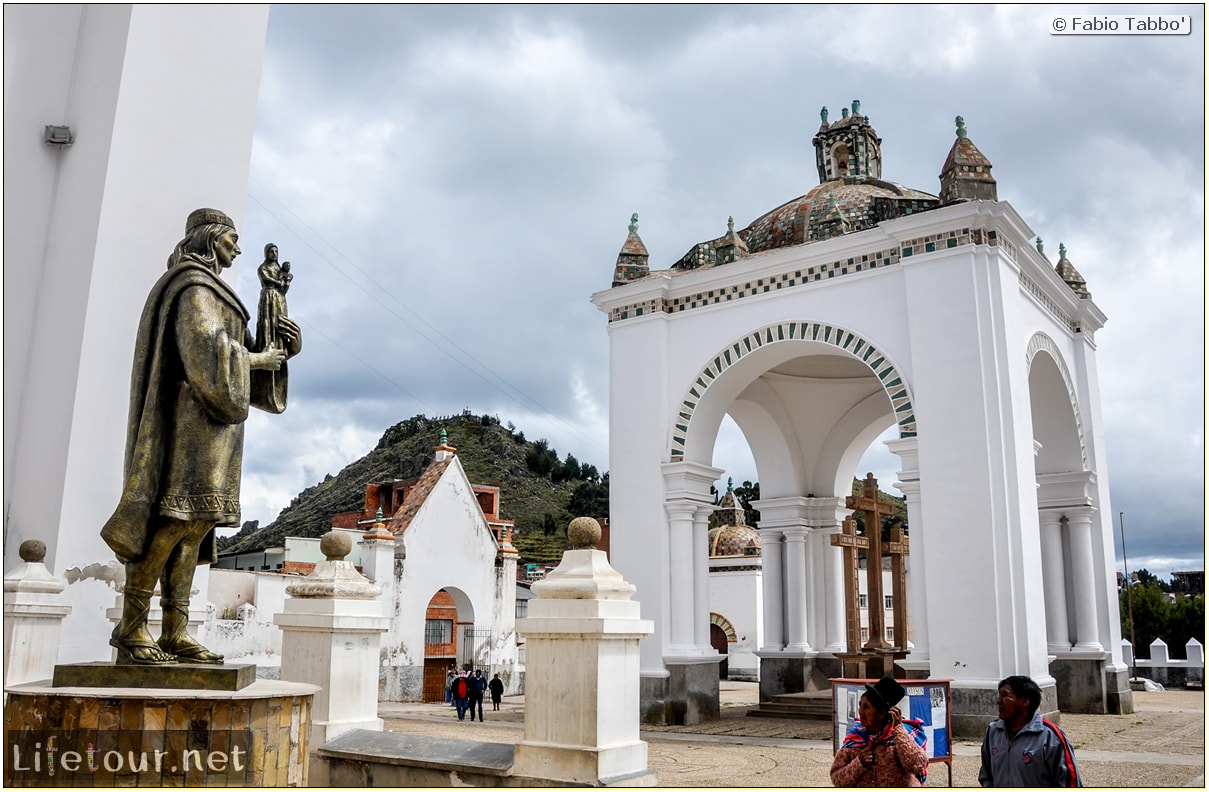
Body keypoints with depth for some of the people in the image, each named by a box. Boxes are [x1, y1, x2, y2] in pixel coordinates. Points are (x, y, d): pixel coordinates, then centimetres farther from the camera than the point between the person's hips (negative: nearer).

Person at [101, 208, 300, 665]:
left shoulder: (212, 294, 28)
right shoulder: (195, 287, -3)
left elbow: (233, 359, 22)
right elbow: (207, 350, -19)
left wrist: (282, 350, 6)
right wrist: (257, 358, -5)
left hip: (214, 416, 10)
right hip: (195, 413, -10)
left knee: (194, 522, 2)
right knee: (178, 516, -16)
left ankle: (175, 631, -1)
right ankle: (131, 625, -13)